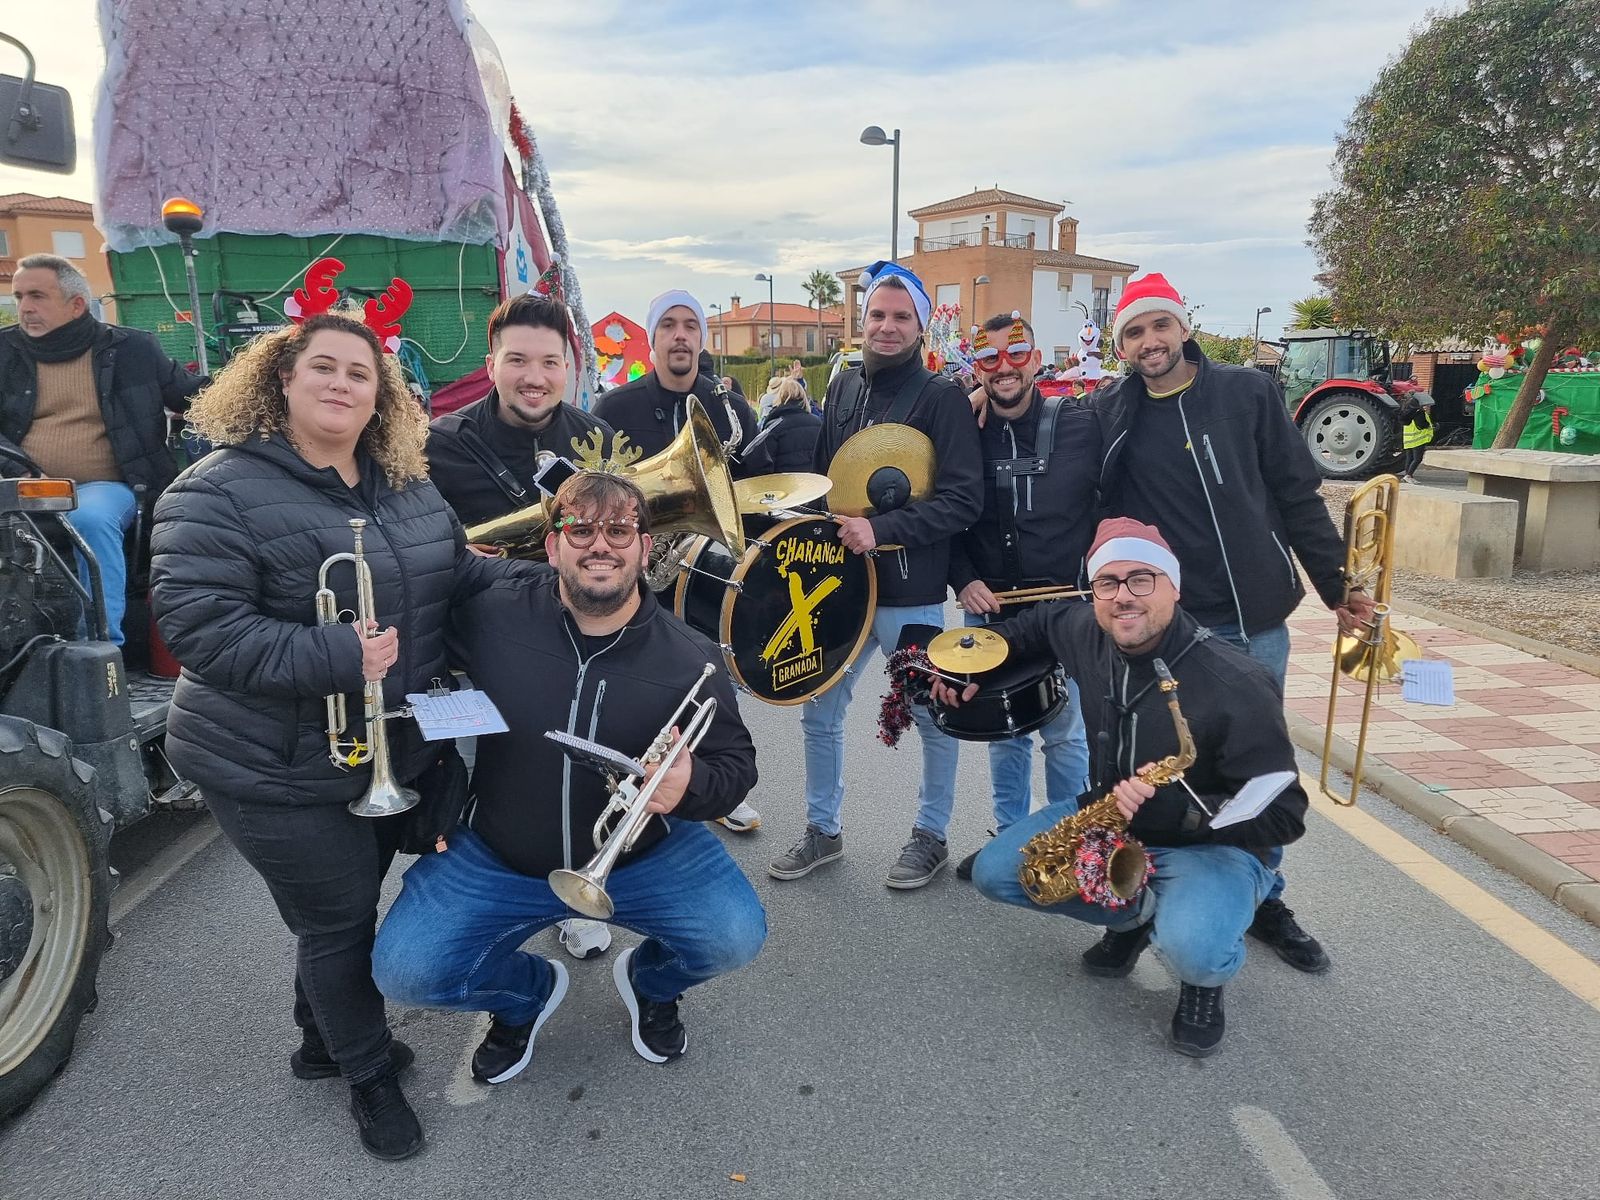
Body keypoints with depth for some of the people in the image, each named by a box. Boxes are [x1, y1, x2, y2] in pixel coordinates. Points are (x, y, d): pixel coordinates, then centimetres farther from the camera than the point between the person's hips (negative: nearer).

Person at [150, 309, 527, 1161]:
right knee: (338, 922, 8)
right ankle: (370, 1076, 33)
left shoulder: (408, 490, 4)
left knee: (347, 909, 24)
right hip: (281, 772, -7)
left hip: (395, 753, 7)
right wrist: (336, 658, -32)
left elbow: (455, 575, 15)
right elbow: (195, 625, -25)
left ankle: (324, 1039, 49)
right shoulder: (219, 492, -18)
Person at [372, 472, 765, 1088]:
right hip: (497, 861, 1)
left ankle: (651, 979, 19)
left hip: (642, 854, 0)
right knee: (402, 971, -15)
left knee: (736, 937, -20)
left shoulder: (691, 660, -13)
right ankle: (526, 992, 20)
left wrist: (691, 784, -28)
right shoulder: (491, 617, -14)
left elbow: (736, 763, -5)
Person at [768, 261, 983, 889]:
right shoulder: (843, 387, 10)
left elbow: (963, 499, -16)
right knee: (818, 714, 12)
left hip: (911, 592, -5)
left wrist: (882, 529, -24)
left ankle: (931, 835, 29)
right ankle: (822, 829, 30)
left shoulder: (941, 397, -8)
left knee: (933, 719, 10)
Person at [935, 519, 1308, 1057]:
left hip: (1209, 843, -6)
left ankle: (1204, 974, 5)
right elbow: (1043, 620, 17)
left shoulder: (1236, 686, -28)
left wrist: (1178, 809, -40)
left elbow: (1282, 814, -25)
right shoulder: (1085, 633, -9)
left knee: (1189, 947, -35)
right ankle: (1137, 912, 14)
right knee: (994, 873, -5)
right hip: (1106, 820, 6)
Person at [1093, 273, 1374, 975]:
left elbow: (1298, 496, 2)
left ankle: (1264, 900, 30)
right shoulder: (1110, 412, 0)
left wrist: (1338, 586, 1)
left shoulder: (1249, 393, 0)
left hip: (1258, 619, 1)